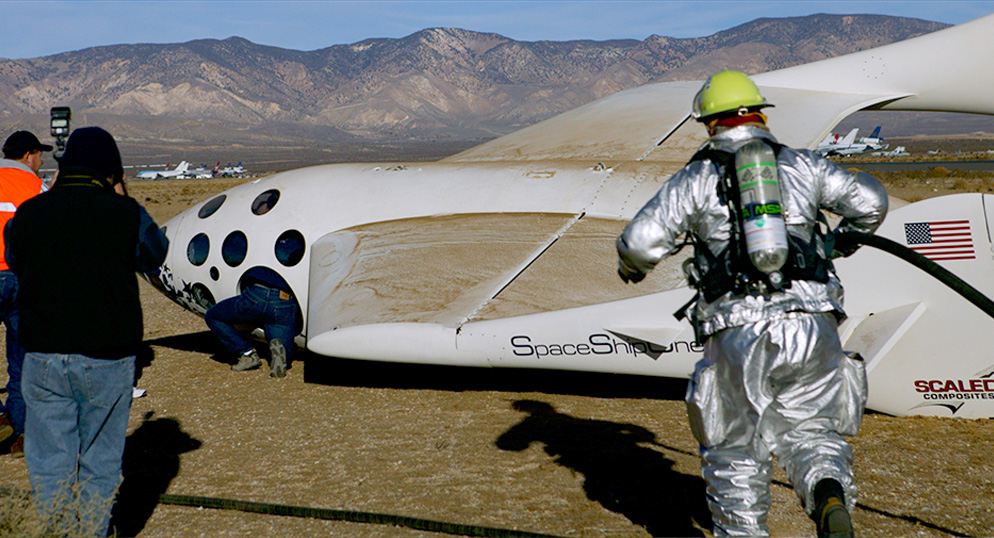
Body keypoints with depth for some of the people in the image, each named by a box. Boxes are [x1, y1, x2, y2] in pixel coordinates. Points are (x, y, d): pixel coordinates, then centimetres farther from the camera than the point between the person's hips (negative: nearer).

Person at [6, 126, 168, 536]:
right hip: (108, 358, -1)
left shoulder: (29, 213, -2)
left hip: (44, 356, 2)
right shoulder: (125, 214, -9)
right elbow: (154, 254, 9)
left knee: (49, 461, 10)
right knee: (100, 462, 10)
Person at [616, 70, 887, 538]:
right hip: (810, 324, 2)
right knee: (811, 432, 12)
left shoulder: (695, 179, 6)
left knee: (736, 447, 16)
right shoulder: (801, 165, 13)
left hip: (739, 333, -2)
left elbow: (641, 241, -2)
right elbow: (870, 201, 14)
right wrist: (844, 239, 34)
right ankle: (831, 498, -16)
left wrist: (631, 265, 20)